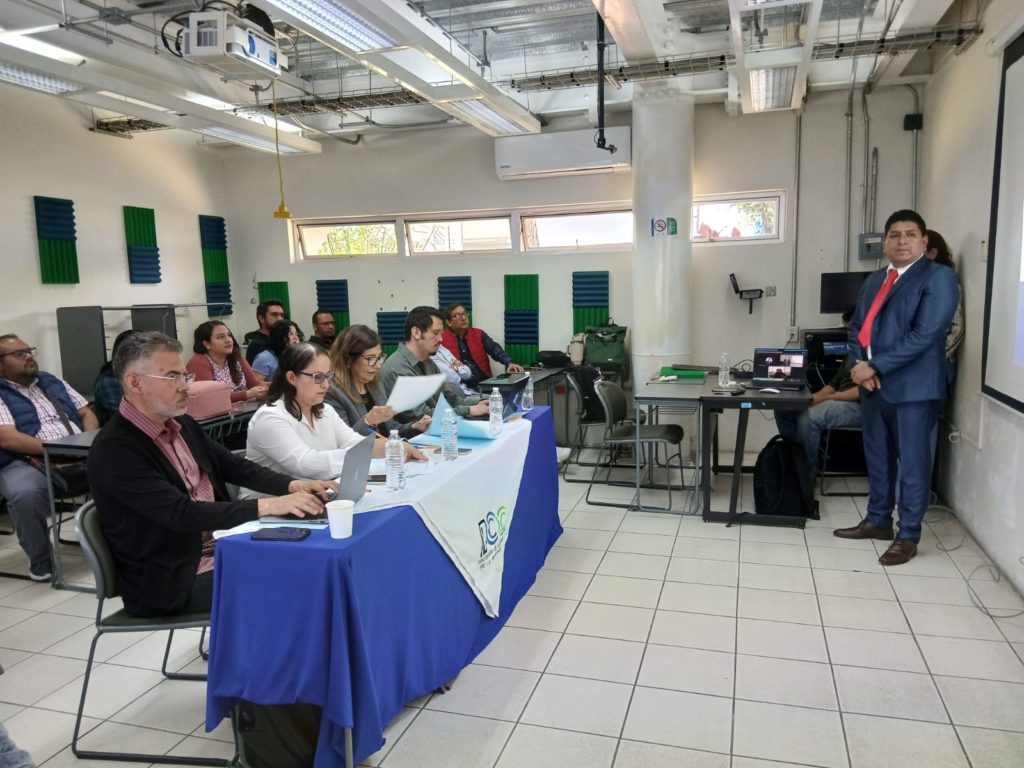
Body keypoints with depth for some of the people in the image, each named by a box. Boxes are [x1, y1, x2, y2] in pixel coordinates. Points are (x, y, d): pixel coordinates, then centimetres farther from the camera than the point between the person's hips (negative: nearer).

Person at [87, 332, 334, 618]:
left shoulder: (182, 425, 7)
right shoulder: (114, 449, -19)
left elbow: (233, 465, 10)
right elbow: (181, 514, -27)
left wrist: (293, 485, -7)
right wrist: (267, 506, -32)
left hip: (222, 549, 8)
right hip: (170, 580, -8)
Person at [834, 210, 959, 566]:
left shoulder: (938, 277, -7)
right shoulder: (874, 280, 16)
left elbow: (925, 335, -18)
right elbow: (857, 327, 13)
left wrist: (875, 366, -17)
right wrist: (860, 365, -6)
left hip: (913, 387, -7)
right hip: (873, 384, 7)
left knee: (912, 463, 2)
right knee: (877, 458, 16)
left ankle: (908, 536, 13)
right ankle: (878, 520, 30)